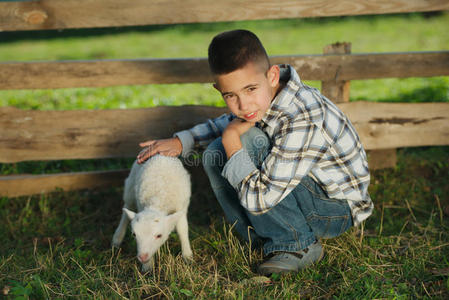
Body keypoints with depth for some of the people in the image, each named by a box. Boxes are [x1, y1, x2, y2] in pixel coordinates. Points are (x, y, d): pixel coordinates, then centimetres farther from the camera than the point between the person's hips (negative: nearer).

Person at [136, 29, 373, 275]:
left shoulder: (303, 121, -35)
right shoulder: (263, 98, -9)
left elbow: (257, 200, -35)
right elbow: (231, 122, 16)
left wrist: (231, 139, -25)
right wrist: (181, 141, 2)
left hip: (338, 209, -8)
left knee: (248, 142, -26)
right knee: (215, 153, -1)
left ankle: (296, 244, -13)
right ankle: (267, 241, -1)